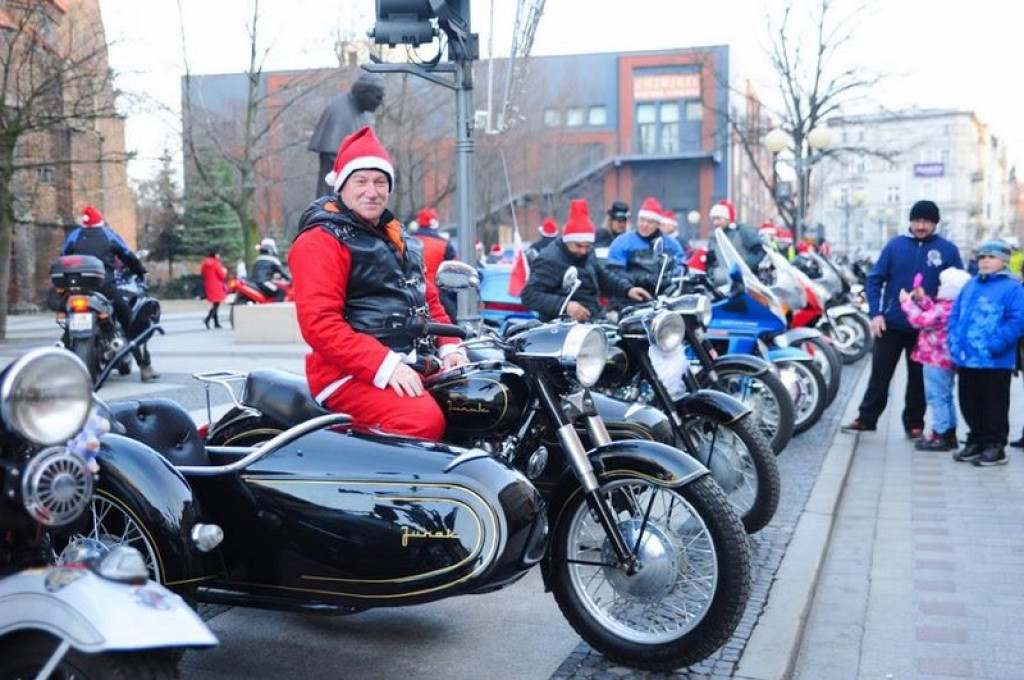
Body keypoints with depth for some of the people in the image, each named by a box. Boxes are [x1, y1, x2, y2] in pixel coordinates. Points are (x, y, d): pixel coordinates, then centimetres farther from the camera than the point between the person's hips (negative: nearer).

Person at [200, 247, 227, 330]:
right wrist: (224, 272, 7)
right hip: (216, 286, -8)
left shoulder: (205, 263, 8)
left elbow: (202, 274, 14)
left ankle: (216, 323, 17)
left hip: (208, 286, 8)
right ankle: (207, 319, -23)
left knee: (214, 304, 15)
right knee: (216, 304, -6)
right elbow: (222, 275, -13)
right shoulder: (216, 263, -14)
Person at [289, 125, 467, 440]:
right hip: (350, 373, -9)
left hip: (410, 364, 9)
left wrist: (449, 346, 7)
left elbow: (428, 298, 26)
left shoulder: (395, 238, 23)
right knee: (423, 419, -32)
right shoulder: (321, 240, -6)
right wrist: (383, 364, -25)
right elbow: (319, 323, -17)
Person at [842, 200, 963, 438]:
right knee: (880, 374, 7)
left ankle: (914, 424, 20)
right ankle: (866, 419, 16)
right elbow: (874, 280, 1)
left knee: (918, 378, 10)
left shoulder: (948, 250, -2)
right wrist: (875, 313, -8)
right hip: (891, 324, 1)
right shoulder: (895, 245, 0)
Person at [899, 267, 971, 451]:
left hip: (936, 361, -11)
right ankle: (949, 434, 27)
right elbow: (932, 314, 23)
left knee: (937, 397, -5)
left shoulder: (944, 310, -23)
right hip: (945, 360, 11)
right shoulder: (952, 307, 8)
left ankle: (941, 435, -2)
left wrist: (907, 302, -11)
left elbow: (921, 320, -23)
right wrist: (922, 298, 17)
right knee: (945, 397, 18)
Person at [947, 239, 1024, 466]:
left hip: (995, 362, -7)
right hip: (966, 360, 7)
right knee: (969, 405, 14)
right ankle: (975, 442, 28)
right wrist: (955, 343, 4)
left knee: (994, 406, 2)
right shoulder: (970, 285, 13)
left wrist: (993, 346, -19)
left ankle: (995, 447, 12)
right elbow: (955, 315, 16)